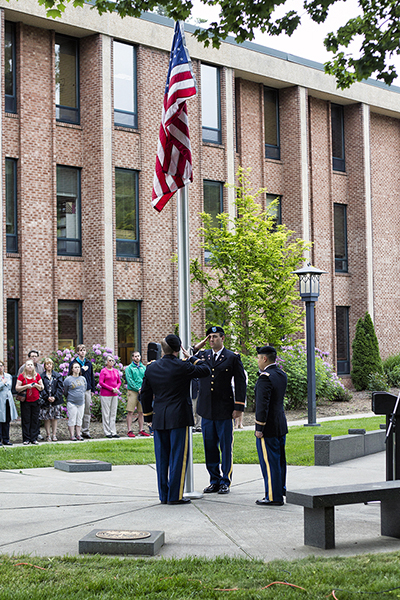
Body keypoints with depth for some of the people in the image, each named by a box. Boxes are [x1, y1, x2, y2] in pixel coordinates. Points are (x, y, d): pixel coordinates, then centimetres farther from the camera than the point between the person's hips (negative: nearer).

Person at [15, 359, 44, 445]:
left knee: (35, 420, 2)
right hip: (25, 401, -2)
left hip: (35, 401, 2)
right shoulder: (21, 376, 1)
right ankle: (26, 439, 5)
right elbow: (17, 388, -3)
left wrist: (36, 385, -8)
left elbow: (42, 388, 11)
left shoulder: (37, 376, 8)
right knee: (26, 420, -1)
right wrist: (26, 386, -16)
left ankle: (34, 438, 9)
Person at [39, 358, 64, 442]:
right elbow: (41, 388, -2)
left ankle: (54, 435, 10)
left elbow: (60, 388, 2)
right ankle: (48, 435, 8)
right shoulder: (42, 376, 4)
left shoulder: (57, 376, 8)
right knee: (46, 419, 1)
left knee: (54, 418, 4)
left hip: (55, 400, 1)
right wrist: (47, 397, -13)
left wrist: (55, 397, -10)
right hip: (45, 401, -1)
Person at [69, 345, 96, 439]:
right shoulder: (73, 362, -1)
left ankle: (86, 431, 12)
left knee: (87, 411, 6)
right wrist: (82, 370, -11)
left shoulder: (89, 363, 14)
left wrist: (93, 389, 13)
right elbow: (71, 375, -11)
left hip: (87, 390, 5)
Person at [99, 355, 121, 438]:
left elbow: (119, 382, 17)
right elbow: (101, 382, -10)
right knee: (106, 414, -3)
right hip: (105, 395, -5)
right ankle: (107, 432, 2)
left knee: (113, 413, 7)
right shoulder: (103, 371, -4)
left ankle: (113, 432, 10)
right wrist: (111, 389, -15)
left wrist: (117, 388, -5)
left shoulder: (116, 371, 12)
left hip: (114, 395, 5)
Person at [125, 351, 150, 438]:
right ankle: (129, 431, -3)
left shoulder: (143, 368, 14)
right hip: (132, 391, -5)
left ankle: (141, 430, 13)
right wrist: (138, 389, -15)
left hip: (142, 392, 5)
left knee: (141, 412, 8)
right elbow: (129, 380, -8)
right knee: (130, 412, -5)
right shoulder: (129, 368, 0)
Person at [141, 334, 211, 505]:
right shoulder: (181, 366, -11)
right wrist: (191, 358, 11)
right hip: (178, 418, -5)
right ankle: (175, 496, 1)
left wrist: (148, 415, 21)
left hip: (159, 418, 5)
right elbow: (206, 370, 0)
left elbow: (145, 394, 12)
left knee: (162, 457, 10)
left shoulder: (151, 368, 6)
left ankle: (163, 495, 15)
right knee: (178, 456, 0)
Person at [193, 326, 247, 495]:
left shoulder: (232, 357, 0)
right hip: (206, 410, 4)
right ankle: (214, 481, 17)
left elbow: (240, 382, 0)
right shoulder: (202, 355, 11)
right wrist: (197, 346, 1)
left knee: (226, 447, 2)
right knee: (210, 447, 8)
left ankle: (225, 482, 11)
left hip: (224, 410, -4)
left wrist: (238, 407, -6)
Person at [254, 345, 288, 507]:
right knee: (279, 460, 18)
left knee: (269, 461, -2)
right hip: (281, 426, 9)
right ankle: (281, 488, 30)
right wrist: (262, 371, 12)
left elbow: (262, 405, -21)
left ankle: (274, 497, 2)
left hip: (268, 427, -9)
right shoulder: (282, 375, 8)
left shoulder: (265, 378, -18)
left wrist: (259, 428, -17)